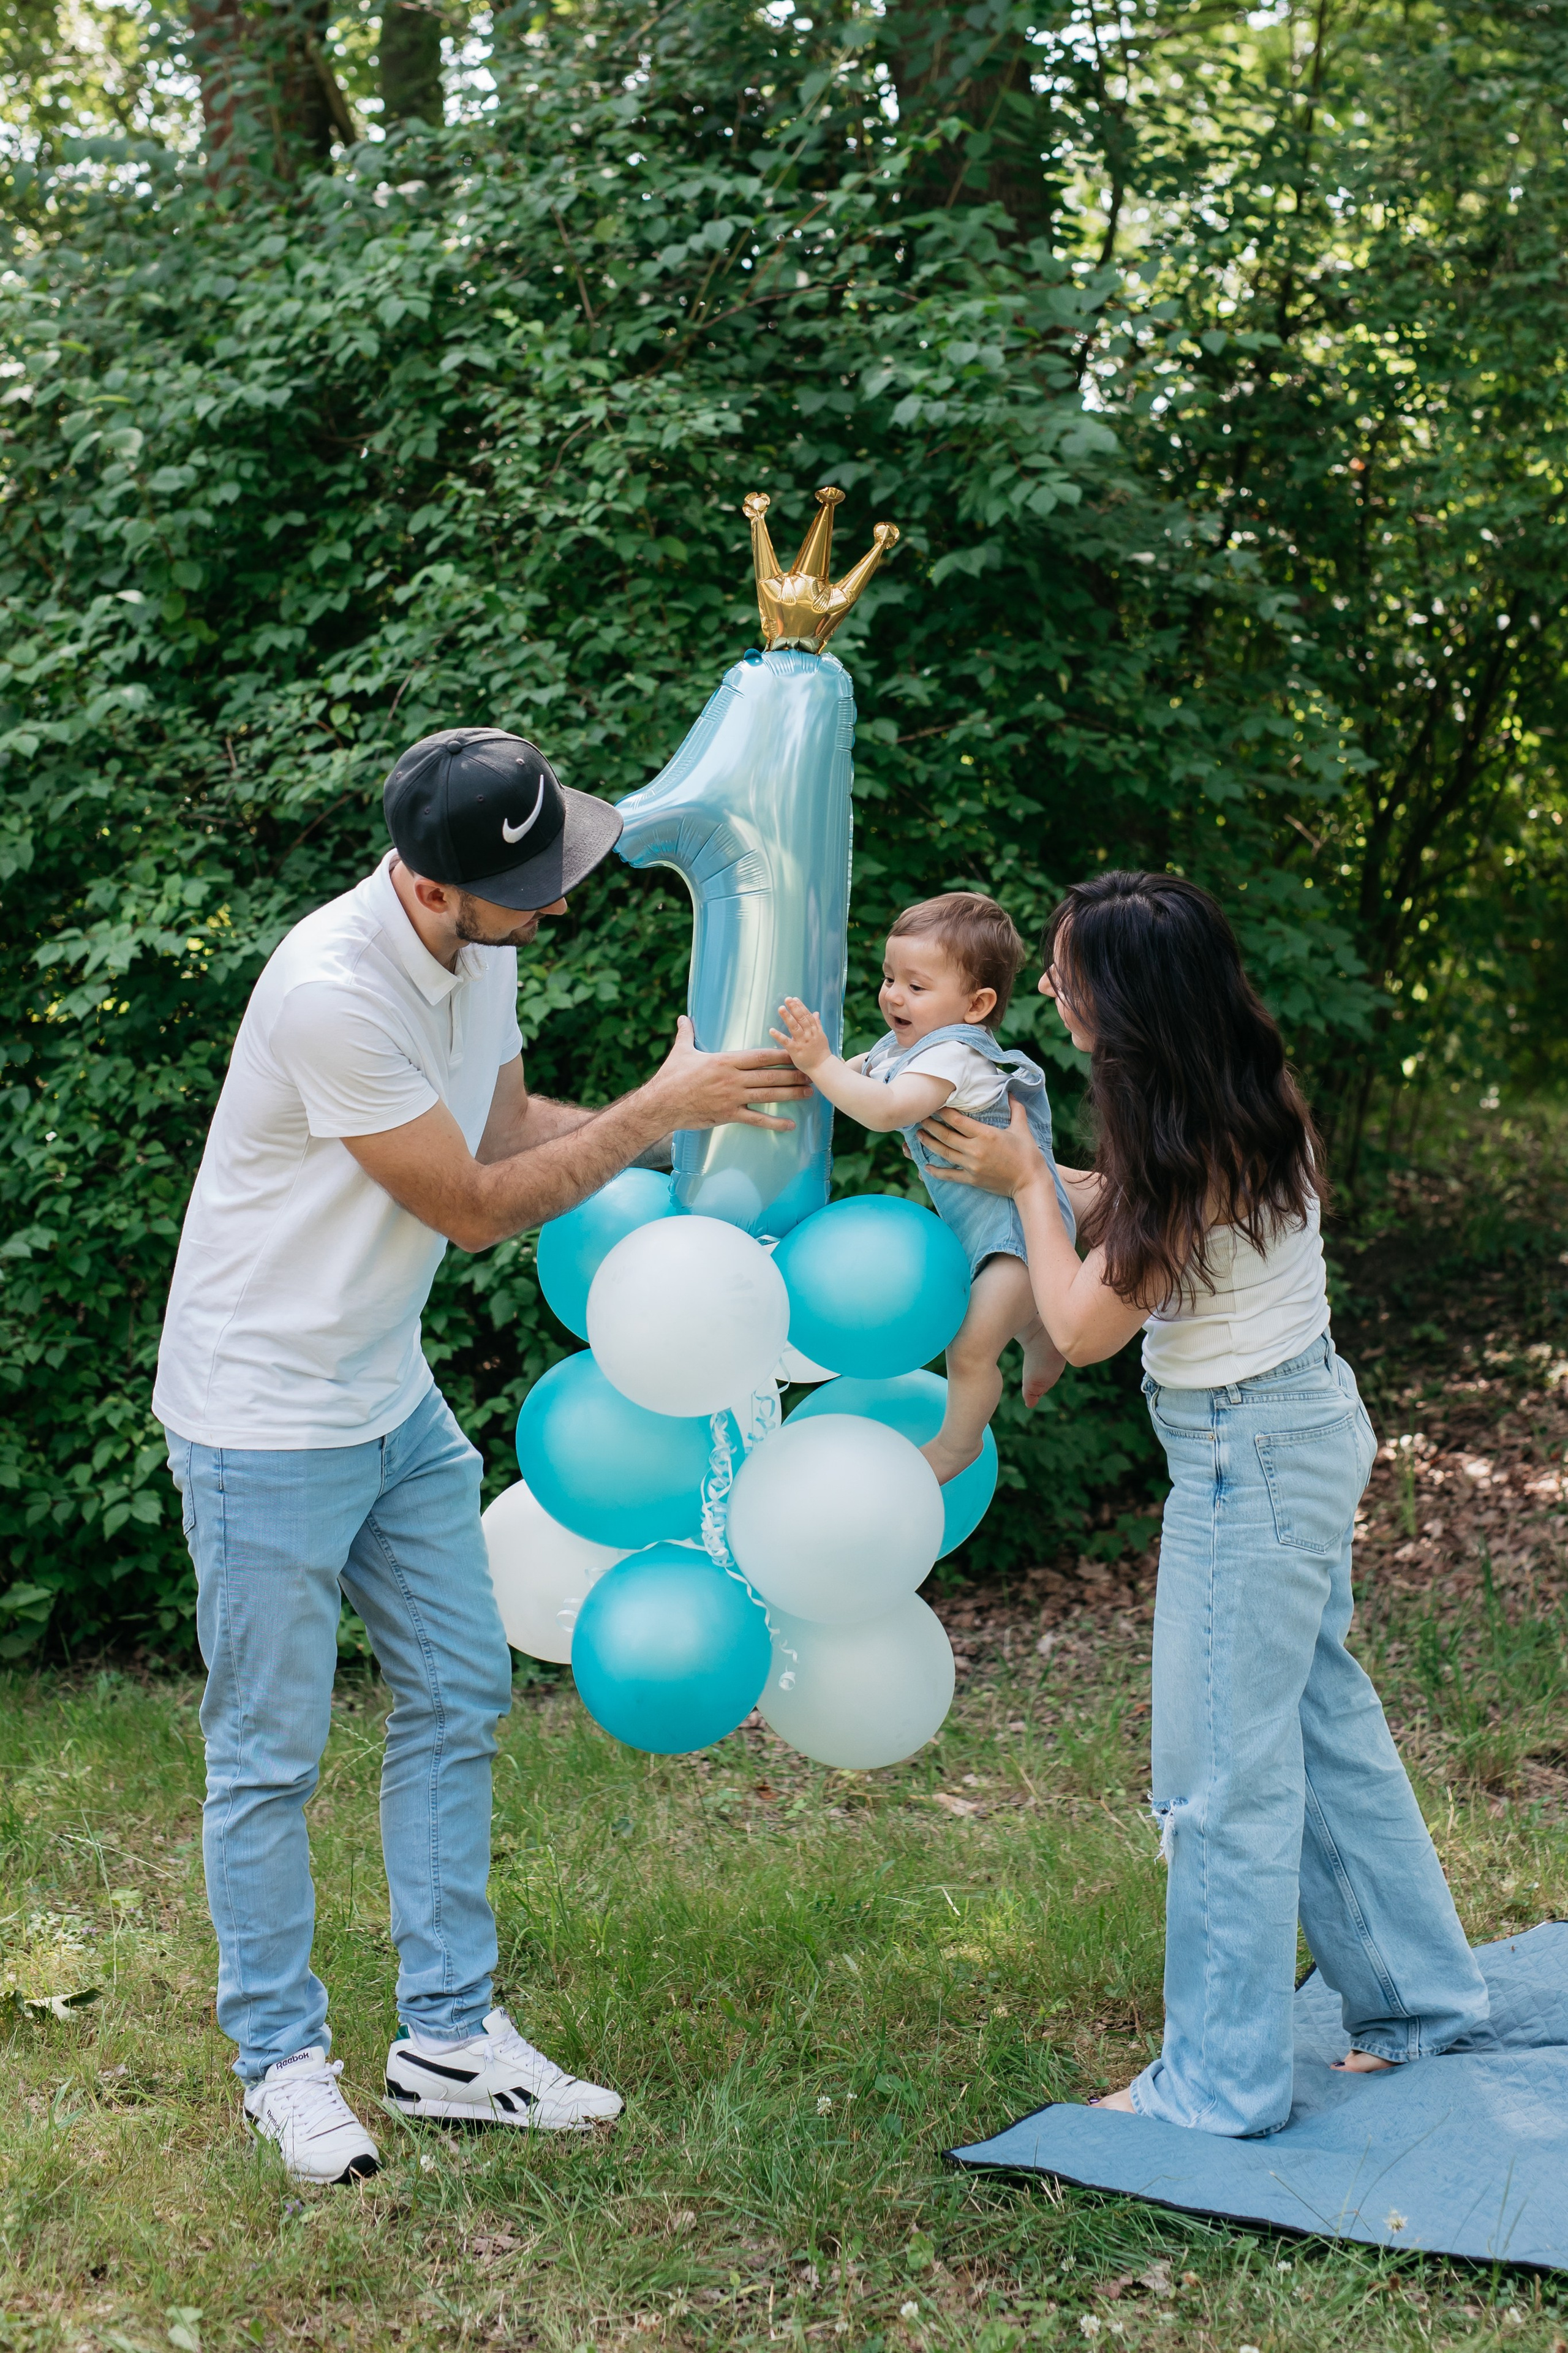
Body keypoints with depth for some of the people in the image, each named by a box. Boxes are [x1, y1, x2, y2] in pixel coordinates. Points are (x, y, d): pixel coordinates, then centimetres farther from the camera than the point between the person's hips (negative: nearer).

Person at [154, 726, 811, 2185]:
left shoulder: (480, 945, -2)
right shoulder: (332, 992, -29)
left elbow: (504, 1122, 13)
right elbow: (473, 1206, -21)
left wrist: (698, 1116, 1)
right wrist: (660, 1109, -16)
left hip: (392, 1397, 9)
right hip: (267, 1419, -9)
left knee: (458, 1696, 12)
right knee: (270, 1750, 3)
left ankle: (449, 2036, 22)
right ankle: (281, 2061, 19)